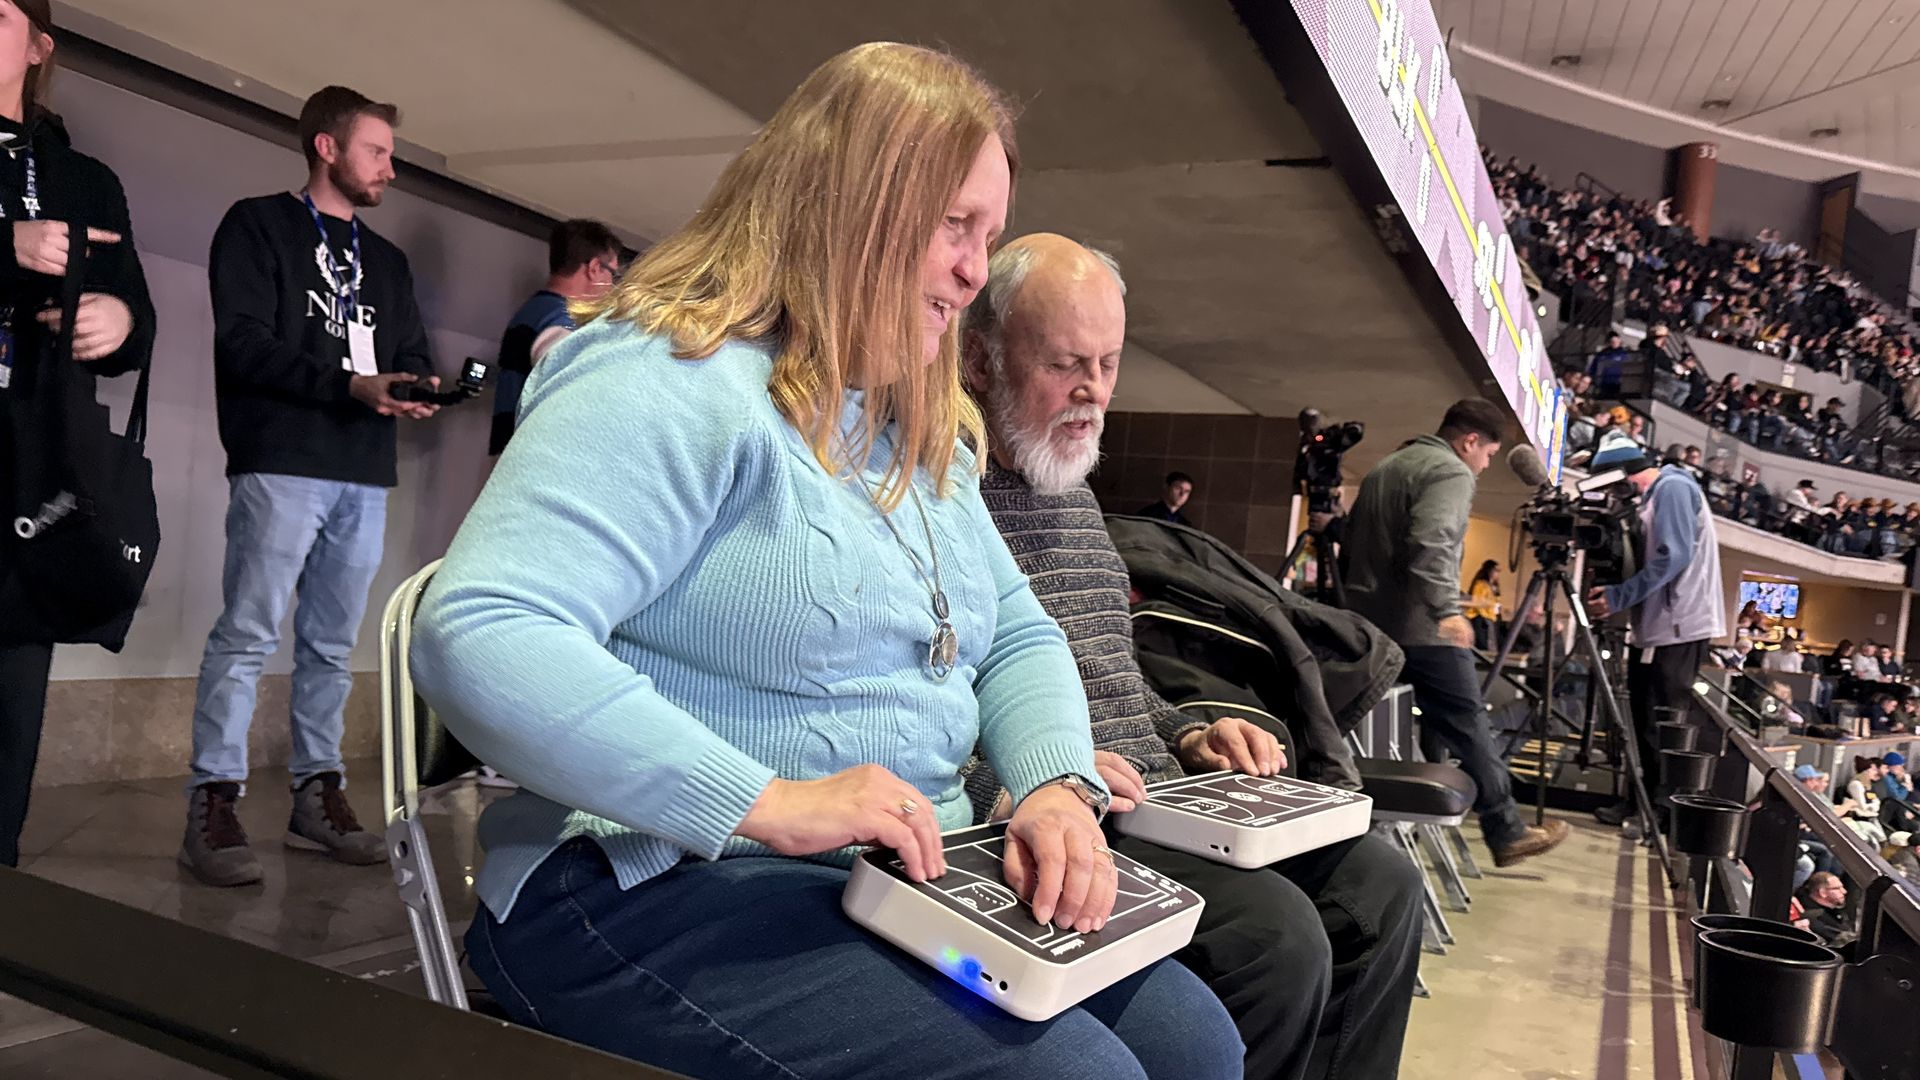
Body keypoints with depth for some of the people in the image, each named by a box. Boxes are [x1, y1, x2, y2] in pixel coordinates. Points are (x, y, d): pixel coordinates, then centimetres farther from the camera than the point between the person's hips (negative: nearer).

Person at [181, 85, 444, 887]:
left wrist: (416, 392, -5)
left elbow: (409, 359, 20)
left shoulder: (387, 260, 23)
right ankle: (214, 805, -4)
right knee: (248, 635, -8)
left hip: (366, 476, 6)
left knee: (331, 645, 8)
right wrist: (349, 386, -18)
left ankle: (318, 797, 13)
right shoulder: (258, 225, 4)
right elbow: (243, 342, -8)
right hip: (281, 465, -6)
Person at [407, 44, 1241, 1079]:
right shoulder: (670, 385, -16)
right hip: (665, 892, -8)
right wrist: (768, 803, -29)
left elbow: (1017, 637, 15)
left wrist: (1057, 785, -7)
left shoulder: (922, 433, 14)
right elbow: (476, 639, -26)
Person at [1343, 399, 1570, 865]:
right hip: (1420, 626, -9)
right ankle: (1508, 833, 3)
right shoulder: (1451, 472, -8)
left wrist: (1359, 602, 30)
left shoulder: (1384, 468, 21)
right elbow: (1431, 544, -25)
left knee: (1432, 722, 16)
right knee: (1469, 728, -2)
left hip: (1369, 622, 9)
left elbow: (1349, 542, 24)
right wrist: (1446, 609, -28)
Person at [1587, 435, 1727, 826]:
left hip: (1679, 628, -10)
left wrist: (1618, 596, -20)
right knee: (1647, 719, 13)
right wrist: (1615, 594, 6)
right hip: (1656, 626, 10)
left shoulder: (1672, 487, -11)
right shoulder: (1653, 496, 19)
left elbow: (1674, 557, -22)